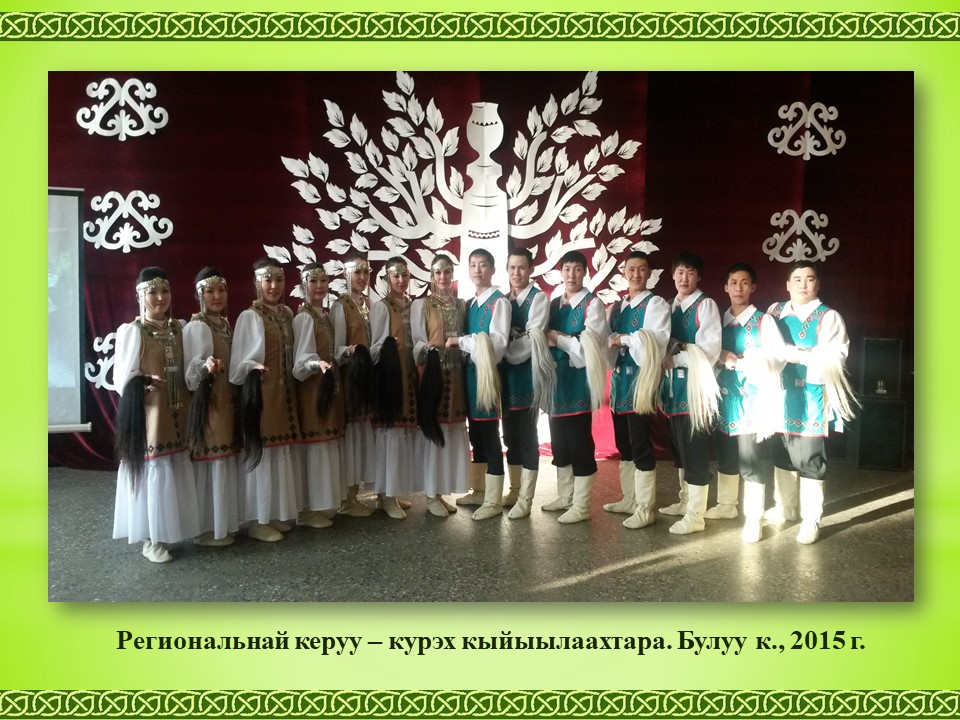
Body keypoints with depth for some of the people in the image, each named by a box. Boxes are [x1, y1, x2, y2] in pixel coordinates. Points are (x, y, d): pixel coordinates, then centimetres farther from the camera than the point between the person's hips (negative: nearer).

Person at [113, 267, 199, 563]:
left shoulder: (178, 329, 9)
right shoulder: (132, 331, -7)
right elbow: (122, 377, -8)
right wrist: (144, 386, -27)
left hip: (176, 413, 5)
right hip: (149, 413, -5)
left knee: (176, 469, 10)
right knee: (152, 468, -2)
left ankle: (167, 531, 24)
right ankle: (151, 539, 10)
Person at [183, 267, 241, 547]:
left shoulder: (226, 324, 11)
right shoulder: (196, 327, -13)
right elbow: (191, 372, -20)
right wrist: (206, 368, -37)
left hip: (227, 402, 9)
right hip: (207, 403, -8)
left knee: (224, 460, 14)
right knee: (210, 460, -4)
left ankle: (223, 522, 25)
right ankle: (207, 527, 7)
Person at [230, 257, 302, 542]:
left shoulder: (287, 313, 9)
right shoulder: (249, 317, -10)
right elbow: (238, 363, -11)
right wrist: (253, 370, -27)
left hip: (285, 394, 7)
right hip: (262, 394, -7)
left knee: (284, 451, 12)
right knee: (261, 452, 0)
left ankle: (279, 513, 24)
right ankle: (258, 520, 12)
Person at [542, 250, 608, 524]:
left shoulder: (592, 304, -6)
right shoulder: (554, 304, 13)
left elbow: (589, 346, -15)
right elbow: (546, 338, 14)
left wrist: (558, 338, -8)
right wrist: (548, 338, -8)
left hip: (579, 380, -7)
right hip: (556, 379, 7)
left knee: (580, 443, -2)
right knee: (559, 442, 14)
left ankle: (581, 506, 8)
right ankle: (565, 497, 29)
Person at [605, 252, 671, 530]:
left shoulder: (656, 304, -4)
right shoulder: (617, 306, 16)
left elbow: (657, 340, -19)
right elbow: (609, 339, 13)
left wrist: (622, 339, -14)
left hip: (640, 379, -7)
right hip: (619, 379, 7)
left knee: (640, 445, -5)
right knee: (623, 443, 15)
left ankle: (644, 509, 4)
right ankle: (629, 499, 28)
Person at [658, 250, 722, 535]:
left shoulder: (706, 305, -8)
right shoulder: (670, 306, 13)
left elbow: (709, 350, -15)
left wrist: (675, 358, -12)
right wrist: (666, 356, -3)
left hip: (695, 385, -7)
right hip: (673, 385, 7)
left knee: (695, 451, -3)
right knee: (679, 449, 17)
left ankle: (695, 515, 6)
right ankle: (685, 501, 32)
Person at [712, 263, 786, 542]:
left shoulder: (764, 321, -5)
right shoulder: (719, 321, 10)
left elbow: (778, 358, -11)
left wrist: (742, 361, -20)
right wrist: (722, 356, -9)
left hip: (752, 402, -5)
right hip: (723, 401, 5)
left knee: (751, 463, -3)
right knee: (725, 458, 18)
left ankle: (753, 519, 7)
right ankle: (726, 505, 34)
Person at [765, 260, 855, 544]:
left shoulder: (829, 317, -8)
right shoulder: (775, 311, 9)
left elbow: (832, 360, -17)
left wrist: (794, 354, -20)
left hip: (811, 400, -5)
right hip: (779, 396, 5)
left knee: (809, 461, 0)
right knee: (782, 456, 17)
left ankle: (811, 520, 15)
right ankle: (783, 509, 35)